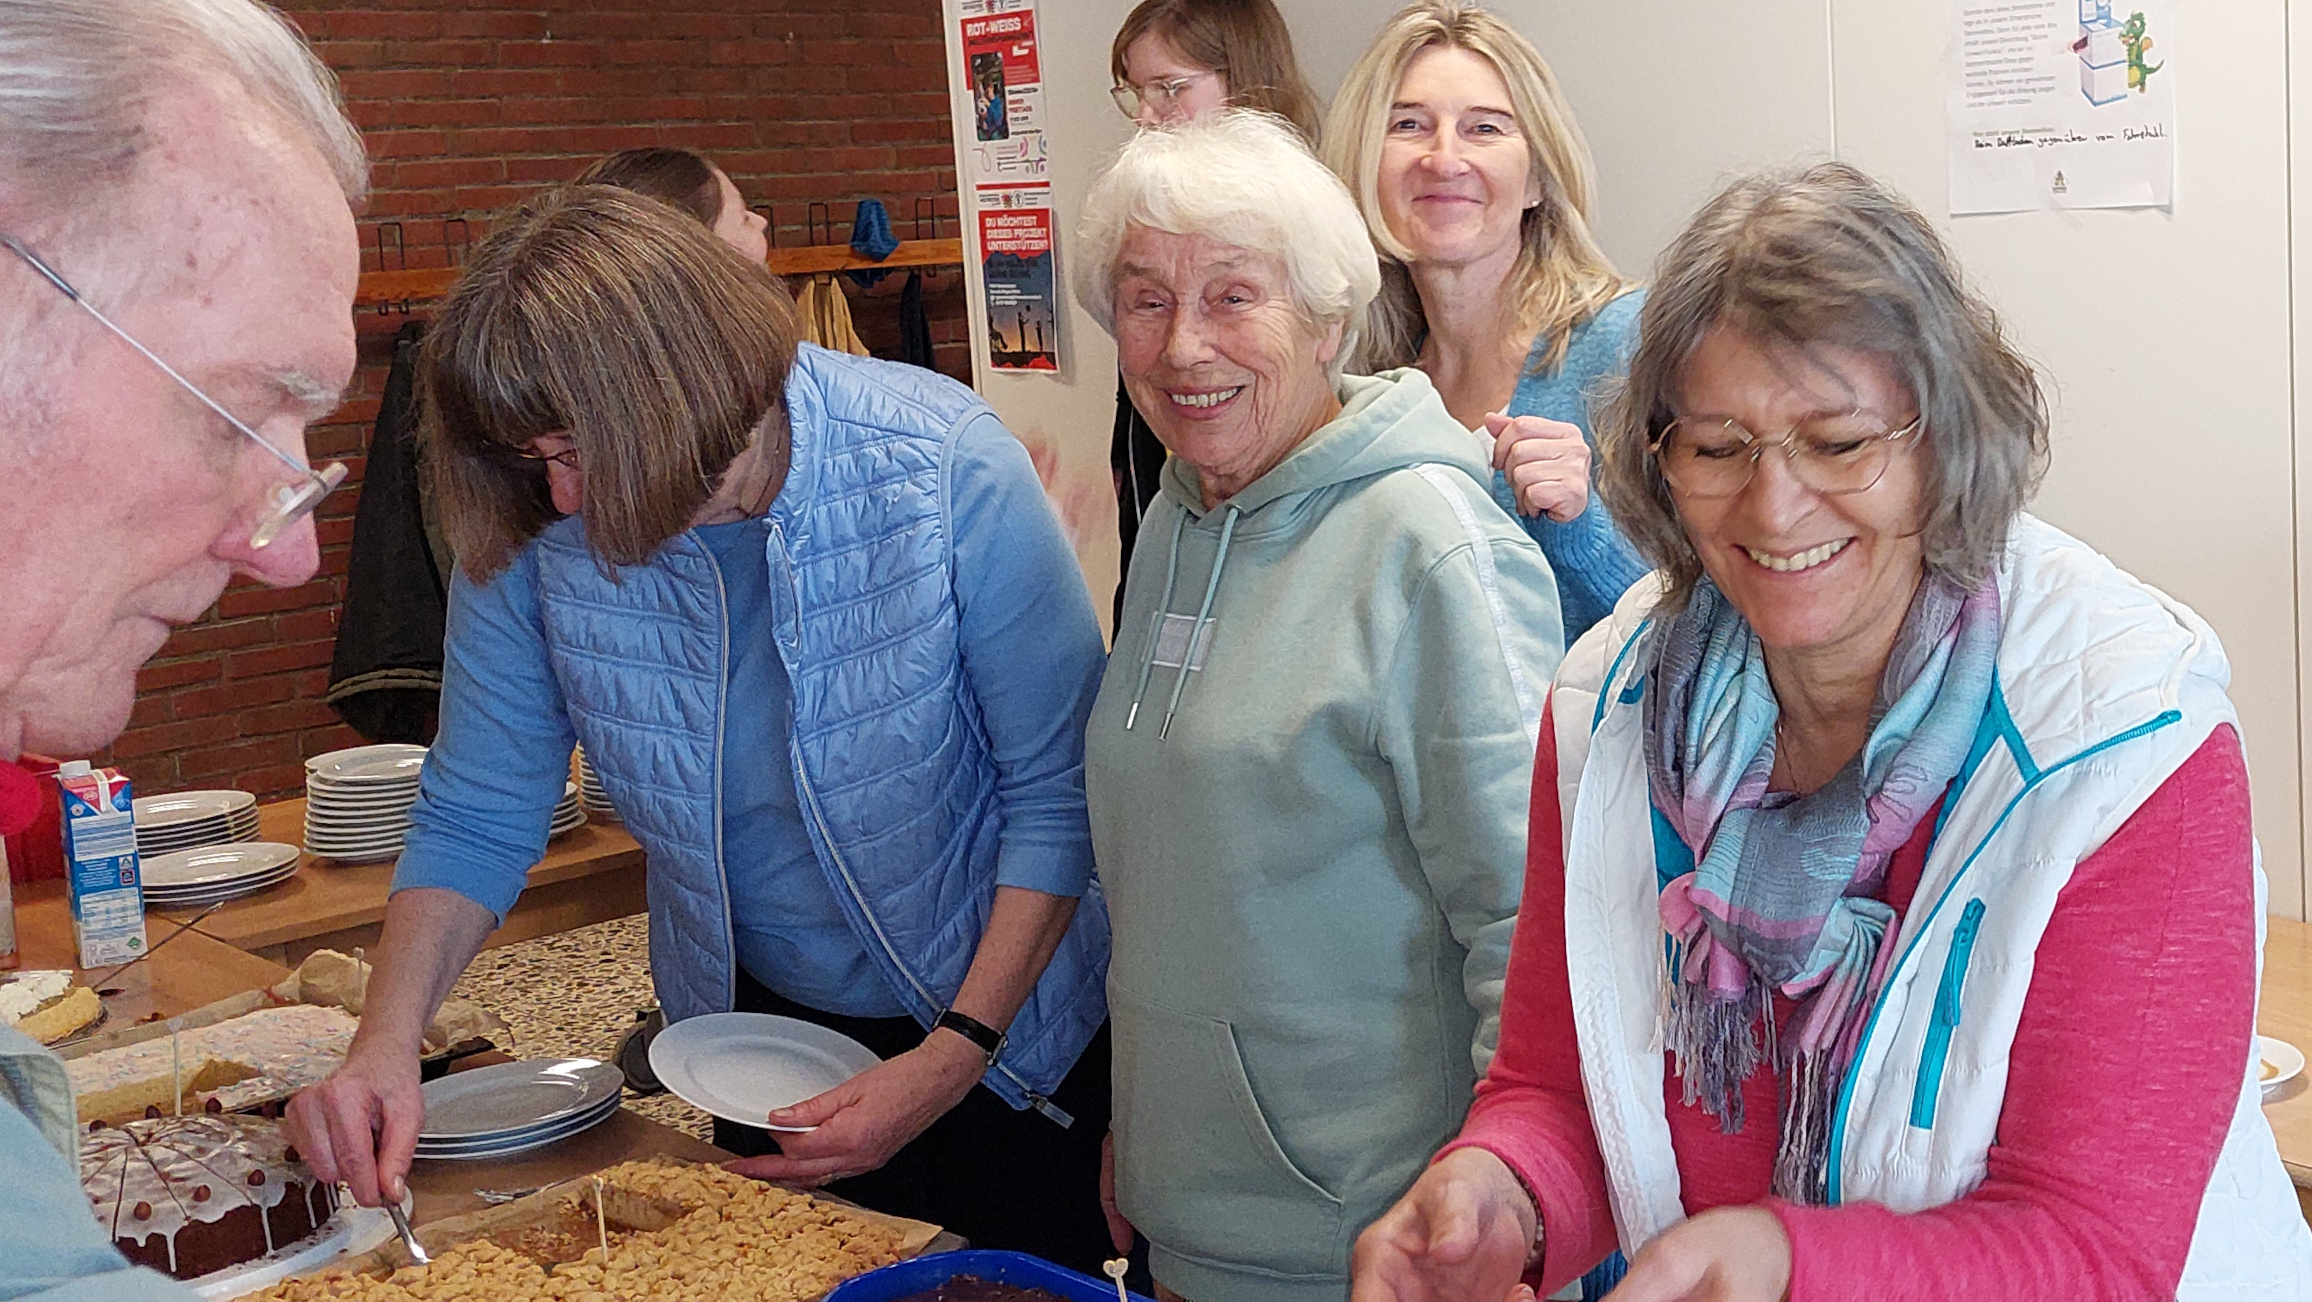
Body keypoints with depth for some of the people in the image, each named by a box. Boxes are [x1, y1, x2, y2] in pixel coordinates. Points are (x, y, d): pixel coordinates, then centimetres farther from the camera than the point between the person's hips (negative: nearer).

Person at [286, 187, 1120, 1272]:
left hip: (992, 1023, -3)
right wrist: (386, 1043, -22)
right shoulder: (532, 533, -16)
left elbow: (1062, 788, -20)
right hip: (752, 1021, 3)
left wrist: (950, 1061, -24)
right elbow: (476, 816, -6)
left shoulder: (947, 469, -27)